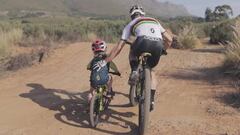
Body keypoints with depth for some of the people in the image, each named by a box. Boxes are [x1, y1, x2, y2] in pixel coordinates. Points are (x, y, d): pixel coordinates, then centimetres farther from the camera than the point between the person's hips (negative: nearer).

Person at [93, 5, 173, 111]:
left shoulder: (130, 25, 28)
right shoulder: (155, 21, 36)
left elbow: (118, 48, 24)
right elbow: (169, 39, 31)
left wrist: (105, 62, 30)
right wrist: (163, 51, 49)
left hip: (143, 42, -2)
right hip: (158, 46, 2)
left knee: (132, 52, 36)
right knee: (150, 70, 29)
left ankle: (134, 72, 11)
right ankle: (151, 100, 21)